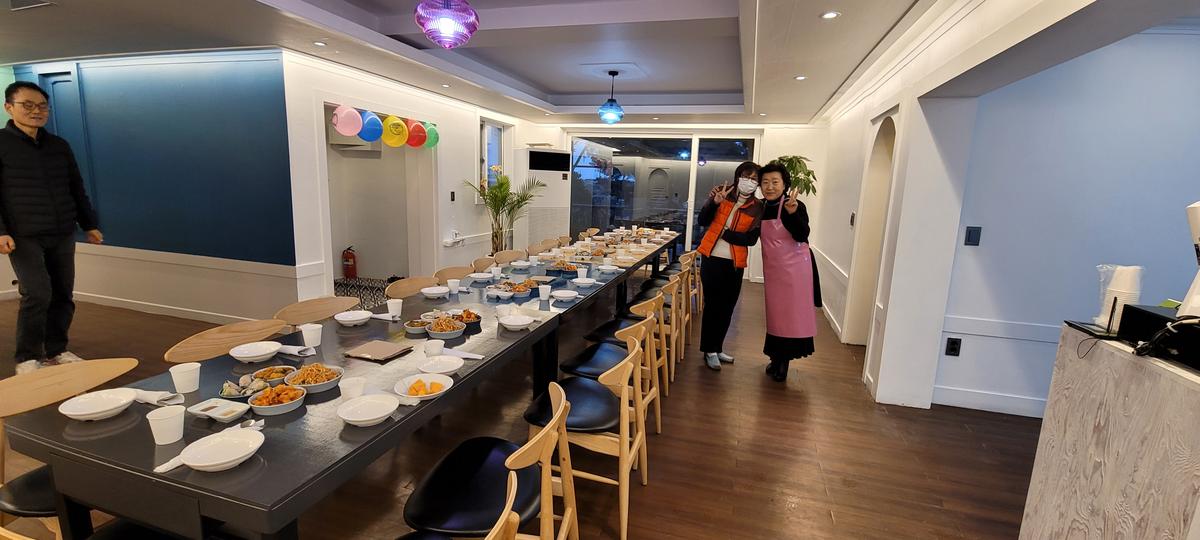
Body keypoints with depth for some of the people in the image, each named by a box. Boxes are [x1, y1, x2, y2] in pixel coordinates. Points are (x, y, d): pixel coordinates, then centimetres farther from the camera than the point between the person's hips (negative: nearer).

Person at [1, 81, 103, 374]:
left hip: (63, 235, 4)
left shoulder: (59, 146, 12)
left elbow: (77, 189, 18)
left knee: (62, 296, 7)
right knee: (37, 294, -13)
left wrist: (89, 224, 15)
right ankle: (27, 359, 2)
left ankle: (55, 351, 20)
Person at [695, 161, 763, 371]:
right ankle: (709, 351, 14)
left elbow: (752, 239, -10)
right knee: (713, 305, 1)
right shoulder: (722, 192, -3)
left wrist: (725, 233, -18)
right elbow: (703, 221, -8)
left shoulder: (757, 207, -2)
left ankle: (717, 348, 28)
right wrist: (714, 202, -23)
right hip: (712, 258, -2)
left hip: (735, 263, 2)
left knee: (727, 308, 12)